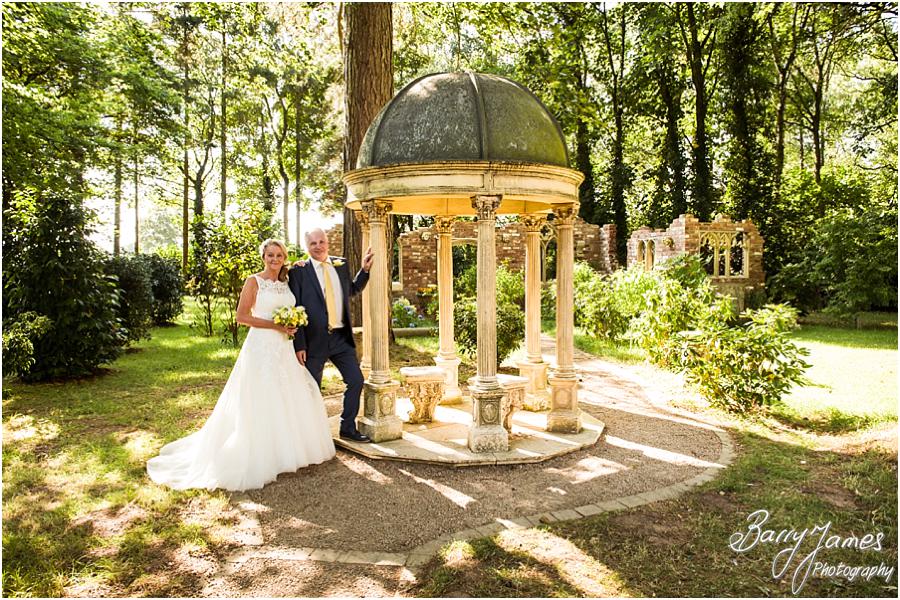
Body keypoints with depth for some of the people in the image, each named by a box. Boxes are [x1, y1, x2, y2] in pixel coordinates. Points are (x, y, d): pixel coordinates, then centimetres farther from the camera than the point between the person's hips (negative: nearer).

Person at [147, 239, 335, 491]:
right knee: (260, 402, -3)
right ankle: (259, 458, 9)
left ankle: (287, 450, 26)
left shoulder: (286, 283, 12)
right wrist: (275, 325, -16)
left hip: (284, 348, 7)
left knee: (290, 399, 11)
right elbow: (242, 316, -11)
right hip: (261, 347, -7)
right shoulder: (254, 281, -5)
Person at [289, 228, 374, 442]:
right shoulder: (298, 271, -6)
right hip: (314, 340, -4)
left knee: (356, 380, 6)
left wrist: (365, 269, 10)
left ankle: (348, 428, 22)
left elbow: (352, 290, 25)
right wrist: (299, 345, -12)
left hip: (342, 337, 4)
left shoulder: (341, 265, 8)